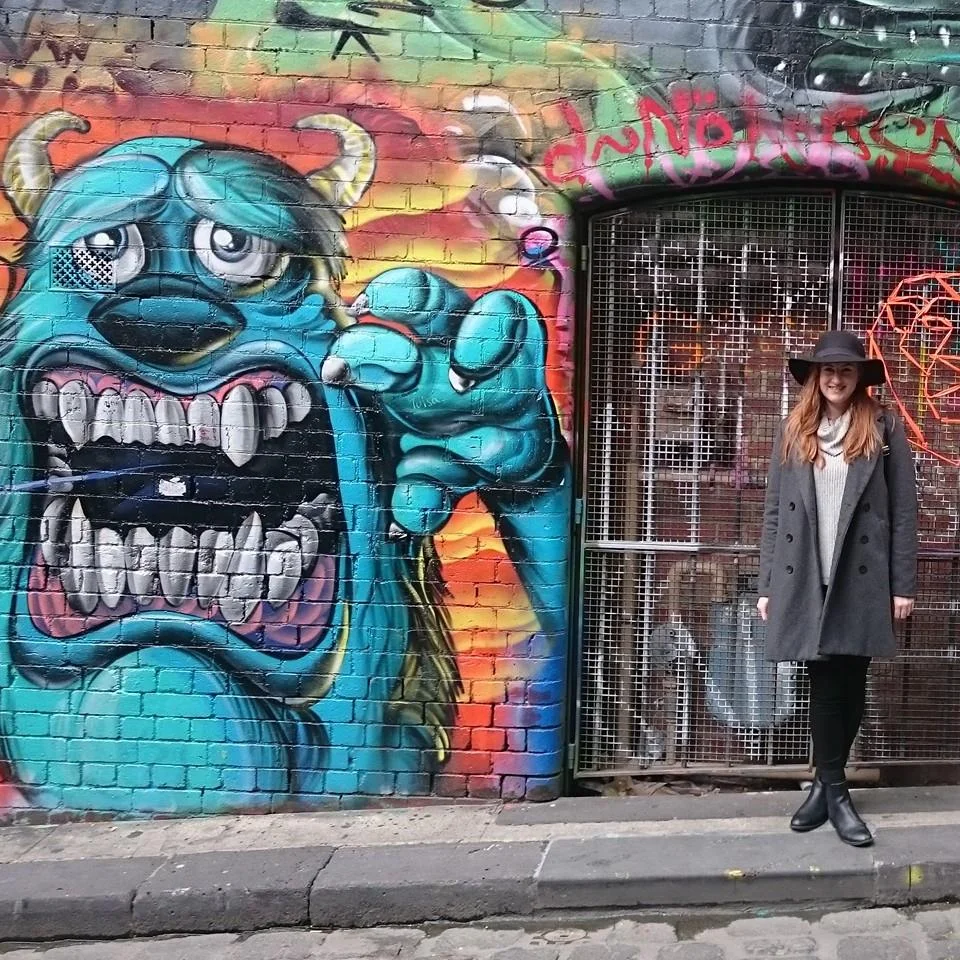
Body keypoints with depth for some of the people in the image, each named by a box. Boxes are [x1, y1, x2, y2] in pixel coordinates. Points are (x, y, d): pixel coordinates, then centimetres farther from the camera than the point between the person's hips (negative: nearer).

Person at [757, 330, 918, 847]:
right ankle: (833, 788, 17)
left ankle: (828, 785, 18)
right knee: (826, 682, 4)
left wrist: (903, 584, -4)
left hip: (861, 579, -1)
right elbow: (774, 511, 8)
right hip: (804, 580, 1)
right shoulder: (793, 431, 9)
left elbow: (903, 511, 1)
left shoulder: (884, 428, 4)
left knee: (847, 684, 4)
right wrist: (767, 585, 4)